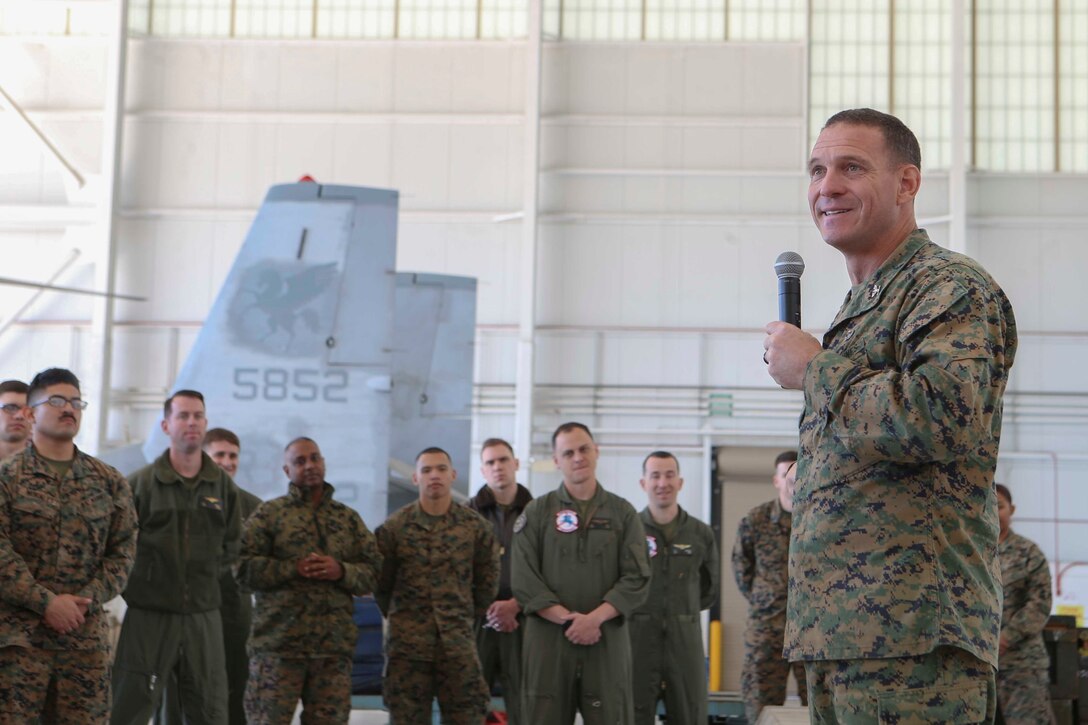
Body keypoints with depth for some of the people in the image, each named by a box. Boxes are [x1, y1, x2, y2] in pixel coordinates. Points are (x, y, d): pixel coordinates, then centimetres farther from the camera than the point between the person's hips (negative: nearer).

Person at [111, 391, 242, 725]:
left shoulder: (223, 485, 8)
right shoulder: (140, 483, -2)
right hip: (149, 614, -3)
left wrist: (207, 576, 8)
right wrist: (136, 584, -3)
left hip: (203, 616, 3)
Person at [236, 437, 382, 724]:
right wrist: (294, 569, -13)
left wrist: (342, 571, -8)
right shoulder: (269, 514, 6)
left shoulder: (349, 518, 16)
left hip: (334, 646, 3)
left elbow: (373, 573, 12)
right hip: (278, 643, -3)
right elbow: (243, 568, -3)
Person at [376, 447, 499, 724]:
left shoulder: (475, 526, 3)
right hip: (407, 643, -1)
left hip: (459, 643, 1)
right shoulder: (394, 527, 1)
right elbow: (381, 583, 9)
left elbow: (488, 581, 12)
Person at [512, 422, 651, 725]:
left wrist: (595, 618, -13)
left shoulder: (623, 513, 10)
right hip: (548, 640, 0)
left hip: (607, 639, 0)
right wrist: (567, 619, -12)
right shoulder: (537, 513, 8)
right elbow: (524, 581, 0)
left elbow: (637, 579, 1)